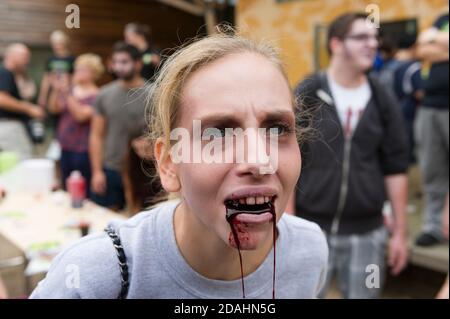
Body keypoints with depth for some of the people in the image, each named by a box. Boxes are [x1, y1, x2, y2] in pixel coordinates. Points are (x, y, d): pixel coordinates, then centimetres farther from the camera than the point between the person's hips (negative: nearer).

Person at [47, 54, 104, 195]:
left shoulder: (96, 96, -10)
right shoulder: (71, 89, 9)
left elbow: (81, 116, -21)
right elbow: (54, 109, 2)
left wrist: (67, 94, -23)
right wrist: (56, 91, -13)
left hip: (83, 151, -6)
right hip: (66, 148, 7)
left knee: (83, 192, -4)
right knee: (66, 190, 14)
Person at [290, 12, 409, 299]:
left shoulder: (383, 101, 3)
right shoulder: (305, 96, -6)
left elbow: (395, 168, 5)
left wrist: (400, 231, 5)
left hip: (367, 233, 3)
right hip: (312, 229, -2)